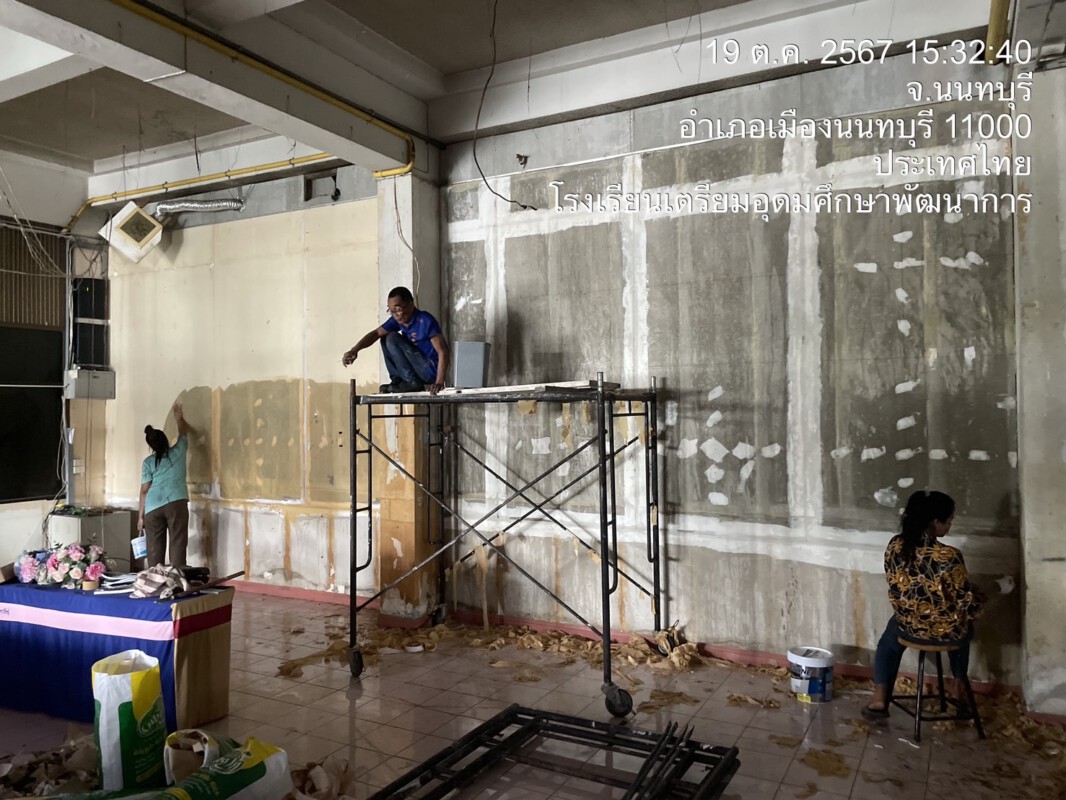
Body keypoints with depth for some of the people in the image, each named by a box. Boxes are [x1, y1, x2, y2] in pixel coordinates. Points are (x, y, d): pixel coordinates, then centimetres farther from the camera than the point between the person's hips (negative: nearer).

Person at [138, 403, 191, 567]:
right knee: (177, 545, -4)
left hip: (153, 508, 1)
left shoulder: (148, 462, 10)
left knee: (155, 550, 6)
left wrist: (141, 515, 11)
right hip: (176, 504, -1)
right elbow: (184, 432, 32)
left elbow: (144, 490, 6)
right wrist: (179, 418, 49)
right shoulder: (178, 452, 11)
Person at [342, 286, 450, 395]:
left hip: (431, 370, -8)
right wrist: (354, 350, -19)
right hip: (418, 368, 8)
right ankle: (397, 380, 4)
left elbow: (442, 352, -26)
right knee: (386, 338, 7)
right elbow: (376, 333, -3)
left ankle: (412, 382, -14)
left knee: (393, 339, -16)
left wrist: (439, 382, -35)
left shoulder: (425, 321, -21)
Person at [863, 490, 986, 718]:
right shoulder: (949, 557, -28)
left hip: (908, 627, 2)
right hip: (947, 632, -2)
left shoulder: (895, 545, -14)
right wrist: (979, 600, 6)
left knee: (889, 639, 36)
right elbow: (968, 603, -17)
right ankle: (958, 687, 51)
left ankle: (880, 698, 26)